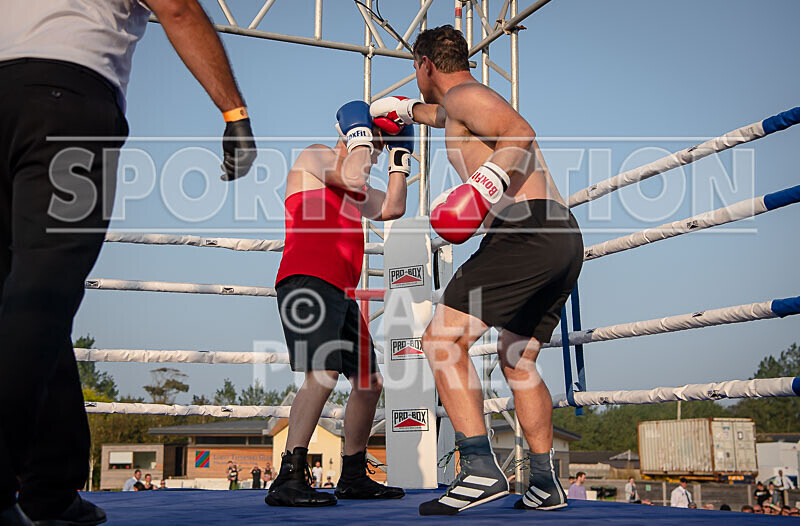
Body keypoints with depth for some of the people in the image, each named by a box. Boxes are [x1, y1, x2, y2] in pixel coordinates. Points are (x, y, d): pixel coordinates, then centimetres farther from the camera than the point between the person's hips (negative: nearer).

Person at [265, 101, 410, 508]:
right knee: (324, 374, -25)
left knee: (370, 382, 11)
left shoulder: (357, 191, 30)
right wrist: (360, 135, 2)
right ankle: (287, 480, -25)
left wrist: (399, 158, 22)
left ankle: (353, 477, 21)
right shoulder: (315, 156, 5)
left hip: (340, 292, 10)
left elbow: (392, 208, 18)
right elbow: (351, 177, -13)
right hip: (308, 281, -10)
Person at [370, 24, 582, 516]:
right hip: (566, 236, 10)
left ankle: (481, 468, -21)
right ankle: (546, 483, 17)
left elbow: (521, 134, -16)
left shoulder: (463, 94, 2)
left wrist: (486, 185, -28)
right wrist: (405, 109, 67)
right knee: (517, 359, 18)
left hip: (525, 230, -10)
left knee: (442, 340, -13)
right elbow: (448, 117, 54)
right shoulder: (484, 102, 30)